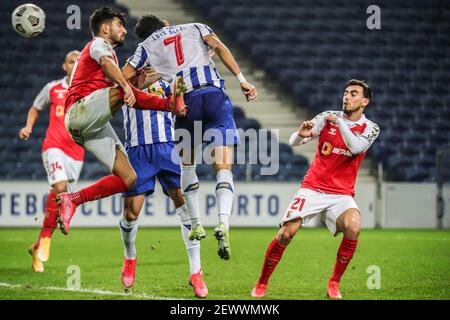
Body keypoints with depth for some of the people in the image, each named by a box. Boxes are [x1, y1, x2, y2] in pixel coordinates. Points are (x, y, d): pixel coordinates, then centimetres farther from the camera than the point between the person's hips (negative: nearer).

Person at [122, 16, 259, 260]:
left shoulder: (146, 47, 21)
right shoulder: (195, 27, 23)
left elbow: (123, 77, 13)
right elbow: (219, 47, 5)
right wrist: (242, 80, 0)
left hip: (186, 100, 0)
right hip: (215, 93, 0)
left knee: (186, 164, 21)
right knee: (223, 168, -1)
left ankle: (196, 224, 16)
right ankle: (223, 223, -21)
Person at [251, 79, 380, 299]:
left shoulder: (370, 129, 1)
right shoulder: (327, 117, 1)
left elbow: (356, 147, -20)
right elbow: (294, 142, -5)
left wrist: (338, 122, -20)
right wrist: (301, 134, -27)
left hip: (341, 194, 0)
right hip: (312, 188, 0)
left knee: (353, 227, -29)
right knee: (286, 233, -16)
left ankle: (334, 284, -12)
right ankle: (261, 284, 4)